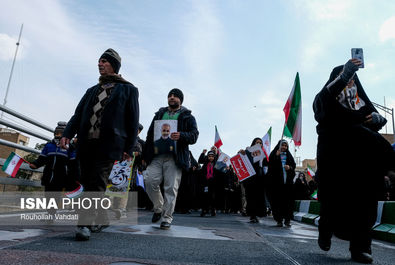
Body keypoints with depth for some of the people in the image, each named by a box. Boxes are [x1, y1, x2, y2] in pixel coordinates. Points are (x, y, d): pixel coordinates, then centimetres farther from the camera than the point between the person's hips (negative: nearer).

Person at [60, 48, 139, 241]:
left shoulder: (128, 89, 8)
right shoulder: (92, 91, 25)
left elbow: (133, 121, 2)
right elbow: (78, 114, 17)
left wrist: (128, 148, -4)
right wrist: (67, 133, -1)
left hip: (108, 145, -6)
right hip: (86, 143, 6)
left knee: (97, 184, -11)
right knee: (88, 182, 8)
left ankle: (85, 223, -9)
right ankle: (102, 219, 22)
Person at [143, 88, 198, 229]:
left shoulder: (187, 117, 12)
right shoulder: (159, 114, 23)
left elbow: (194, 135, 0)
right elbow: (150, 134, 19)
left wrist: (181, 136, -22)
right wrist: (145, 155, 10)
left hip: (174, 157, -3)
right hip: (156, 155, 3)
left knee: (171, 188, -5)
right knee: (149, 180, -10)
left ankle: (166, 218, 8)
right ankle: (159, 208, 15)